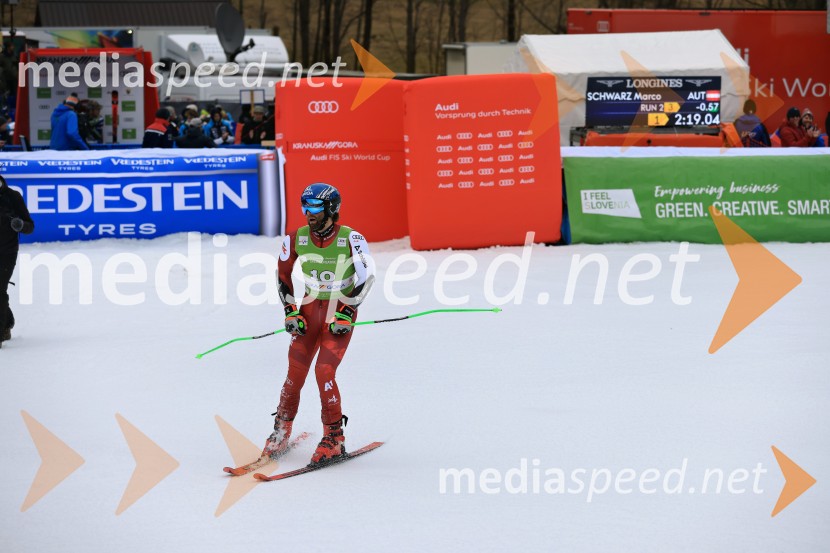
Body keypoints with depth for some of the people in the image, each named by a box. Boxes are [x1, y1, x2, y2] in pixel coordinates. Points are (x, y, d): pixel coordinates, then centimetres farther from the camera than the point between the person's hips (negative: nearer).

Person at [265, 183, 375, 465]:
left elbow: (367, 276, -11)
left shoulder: (350, 238, -13)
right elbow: (283, 274, 10)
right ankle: (281, 431, 14)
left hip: (341, 313, -3)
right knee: (295, 374, -3)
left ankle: (334, 438, -4)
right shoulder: (297, 239, -3)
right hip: (309, 310, 3)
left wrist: (346, 313, -16)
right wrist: (290, 312, 2)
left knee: (324, 371, -16)